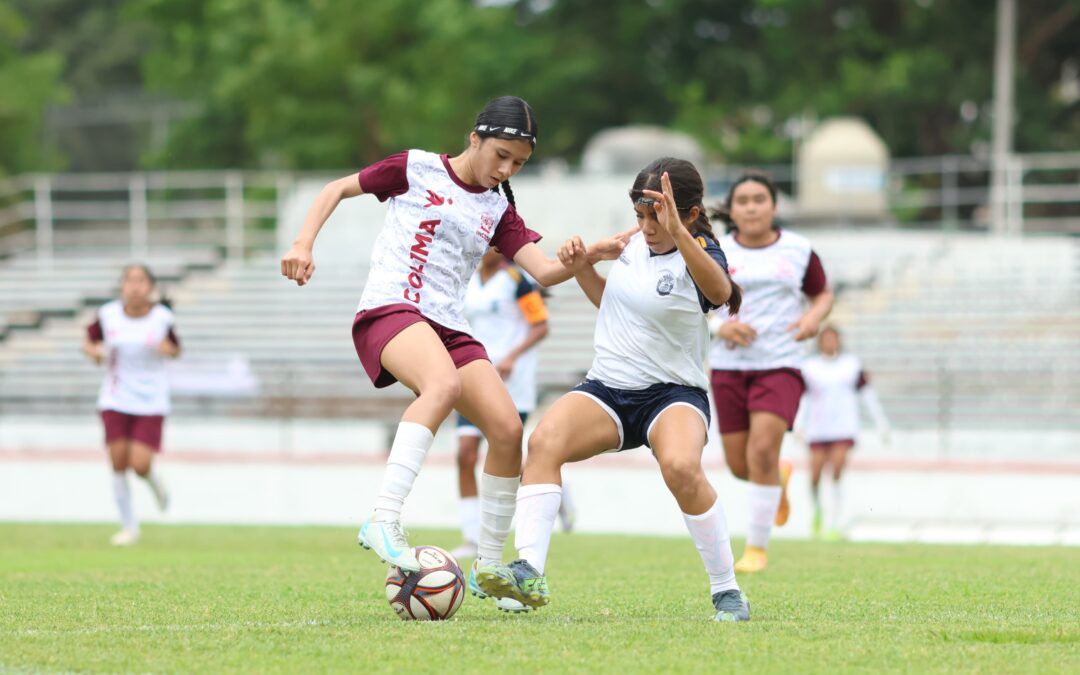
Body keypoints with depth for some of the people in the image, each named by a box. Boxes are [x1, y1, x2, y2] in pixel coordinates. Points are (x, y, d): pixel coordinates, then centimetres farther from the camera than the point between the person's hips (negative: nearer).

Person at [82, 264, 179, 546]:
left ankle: (154, 481, 27)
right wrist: (93, 351, -13)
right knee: (118, 463, -3)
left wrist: (168, 350, -16)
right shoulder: (108, 315, -4)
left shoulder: (162, 318, -7)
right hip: (115, 401, 2)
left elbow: (175, 350, 7)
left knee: (140, 465, -12)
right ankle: (129, 526, 13)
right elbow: (89, 341, 10)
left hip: (151, 403, -2)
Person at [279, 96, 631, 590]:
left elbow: (544, 271, 6)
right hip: (389, 309, -6)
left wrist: (596, 253, -11)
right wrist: (303, 245, -2)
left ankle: (488, 566, 7)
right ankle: (383, 522, -46)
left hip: (448, 327, 6)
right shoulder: (417, 169, 5)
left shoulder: (498, 210, 17)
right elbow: (338, 189, 12)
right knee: (445, 385, -37)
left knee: (508, 431, -9)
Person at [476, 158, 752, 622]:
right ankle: (529, 574, -34)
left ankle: (727, 592, -18)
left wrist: (677, 231, -49)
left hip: (673, 392, -5)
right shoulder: (636, 244, 9)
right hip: (606, 388, 5)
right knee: (544, 441, -26)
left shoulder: (698, 255, -10)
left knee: (681, 466, -36)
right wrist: (581, 269, 7)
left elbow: (721, 292, -37)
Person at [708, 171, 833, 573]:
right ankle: (781, 479, 41)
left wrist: (814, 317, -6)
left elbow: (823, 294, 16)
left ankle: (757, 546, -7)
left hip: (781, 364, -2)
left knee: (762, 451, -19)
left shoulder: (798, 250, 4)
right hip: (730, 366, 2)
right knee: (739, 465, 3)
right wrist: (719, 326, -15)